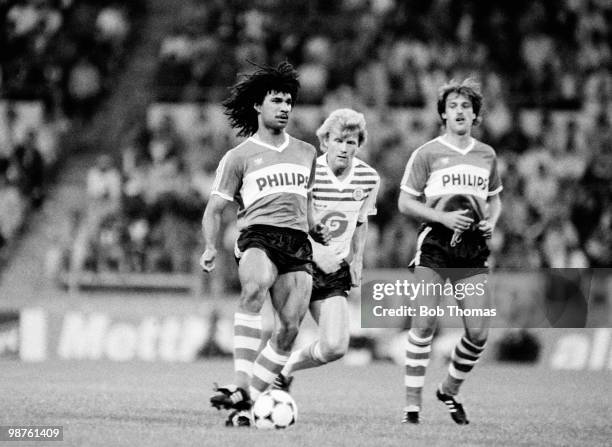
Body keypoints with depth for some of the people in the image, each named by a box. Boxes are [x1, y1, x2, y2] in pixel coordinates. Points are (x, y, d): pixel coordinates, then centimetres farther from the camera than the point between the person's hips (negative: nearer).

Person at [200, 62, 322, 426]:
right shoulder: (239, 157, 9)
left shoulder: (306, 153, 22)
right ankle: (241, 386, -42)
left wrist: (320, 233, 24)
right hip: (258, 235, -4)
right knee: (255, 288, -36)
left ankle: (248, 402, -1)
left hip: (298, 243, 4)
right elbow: (215, 209, 9)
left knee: (290, 329, -11)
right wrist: (211, 248, -7)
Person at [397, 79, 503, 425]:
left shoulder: (487, 155, 14)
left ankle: (450, 391, 20)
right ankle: (413, 403, -3)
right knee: (424, 325, -10)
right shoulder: (426, 154, 1)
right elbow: (405, 202, 1)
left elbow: (495, 199, 25)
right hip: (435, 247, -3)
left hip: (474, 252, 3)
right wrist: (443, 217, -12)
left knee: (478, 333, -4)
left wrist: (492, 222, 3)